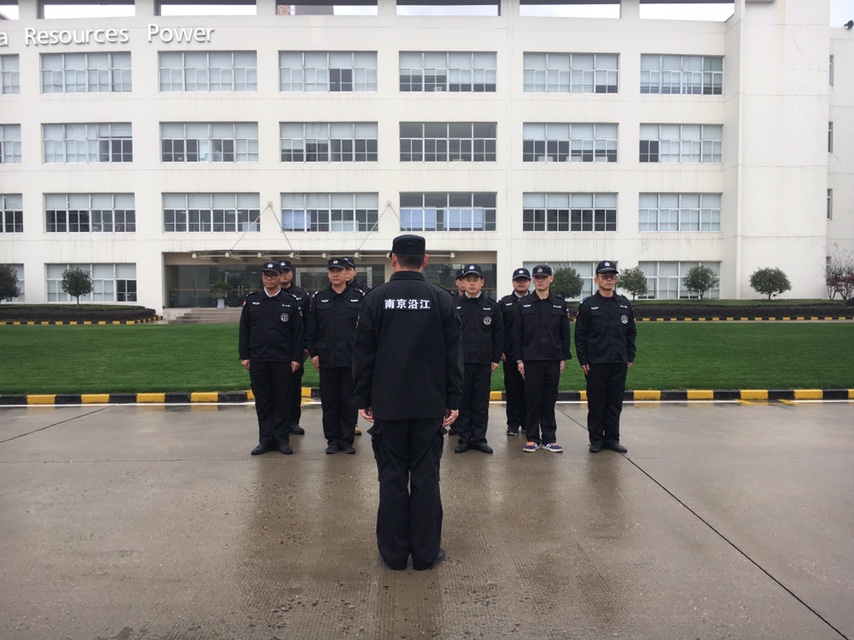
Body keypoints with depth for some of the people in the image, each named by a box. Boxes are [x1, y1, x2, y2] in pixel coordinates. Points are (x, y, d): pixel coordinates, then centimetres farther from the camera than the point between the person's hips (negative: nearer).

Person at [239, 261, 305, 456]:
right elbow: (244, 330, 7)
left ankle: (282, 439, 13)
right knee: (262, 402, 7)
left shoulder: (290, 302, 2)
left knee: (282, 401, 4)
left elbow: (298, 332, 0)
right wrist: (244, 356, 1)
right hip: (258, 360, 2)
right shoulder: (252, 300, 7)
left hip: (283, 361, -2)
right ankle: (266, 439, 16)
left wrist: (296, 358, -6)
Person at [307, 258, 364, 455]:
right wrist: (313, 353, 2)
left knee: (349, 402, 5)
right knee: (329, 402, 8)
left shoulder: (358, 298, 3)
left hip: (352, 359, -1)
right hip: (327, 359, 1)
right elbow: (311, 329, 8)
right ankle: (332, 440, 18)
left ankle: (347, 440, 15)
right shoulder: (319, 298, 7)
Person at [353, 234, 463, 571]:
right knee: (426, 477, 7)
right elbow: (453, 354, 0)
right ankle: (426, 552, 14)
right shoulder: (442, 299, 0)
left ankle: (394, 552, 15)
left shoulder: (375, 298, -3)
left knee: (392, 477, 7)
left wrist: (363, 399, 6)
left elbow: (363, 353, -1)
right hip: (430, 404, 1)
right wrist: (453, 400, 6)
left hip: (388, 404, 0)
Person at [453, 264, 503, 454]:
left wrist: (496, 358, 3)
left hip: (483, 362, 1)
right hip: (460, 362, -1)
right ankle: (464, 439, 14)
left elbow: (498, 334, 7)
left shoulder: (492, 306, 5)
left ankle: (479, 438, 16)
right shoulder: (454, 305, 1)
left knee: (481, 403, 7)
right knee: (462, 402, 5)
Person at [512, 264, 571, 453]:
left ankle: (549, 438, 14)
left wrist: (564, 358, 3)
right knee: (532, 400, 2)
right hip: (531, 360, -1)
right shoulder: (523, 304, 3)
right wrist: (519, 359, -3)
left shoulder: (560, 304, 8)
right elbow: (517, 334, 2)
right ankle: (532, 438, 10)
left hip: (553, 360, 1)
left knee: (550, 400, 6)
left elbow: (565, 334, 9)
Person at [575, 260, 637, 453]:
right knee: (596, 404, 4)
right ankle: (596, 440, 13)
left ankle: (612, 439, 19)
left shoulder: (625, 304, 8)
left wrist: (630, 357, 7)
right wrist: (583, 361, -7)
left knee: (615, 403, 8)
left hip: (619, 363, 3)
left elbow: (631, 333, 12)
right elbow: (580, 335, -2)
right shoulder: (587, 305, -1)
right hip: (595, 363, -3)